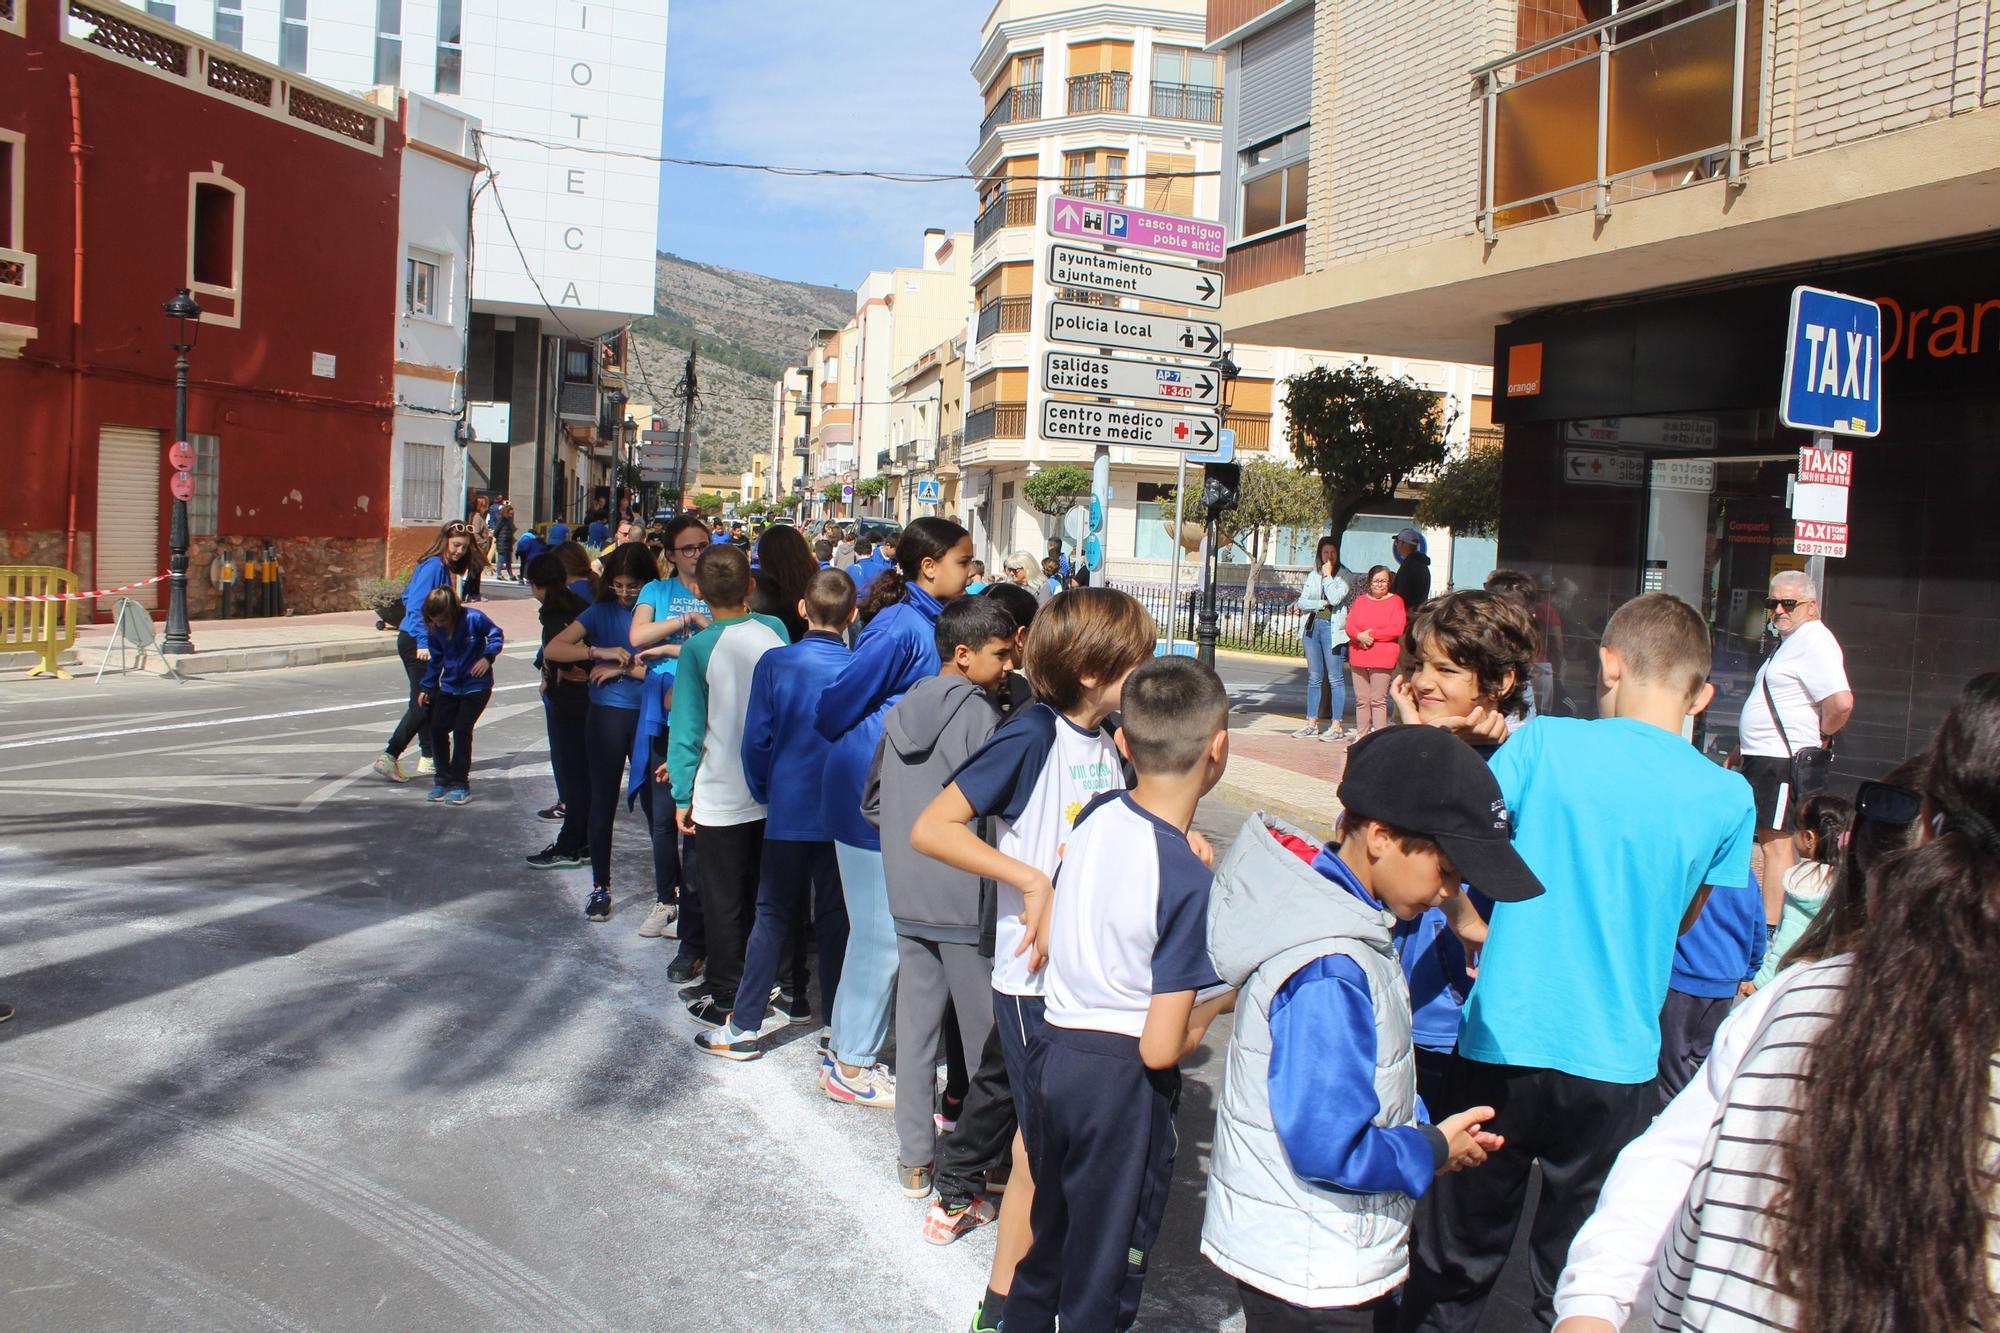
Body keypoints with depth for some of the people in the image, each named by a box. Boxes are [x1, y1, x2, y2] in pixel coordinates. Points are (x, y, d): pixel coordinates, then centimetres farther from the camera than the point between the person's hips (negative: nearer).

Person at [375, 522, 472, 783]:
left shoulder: (443, 567, 12)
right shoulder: (434, 566, -15)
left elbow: (407, 596, 20)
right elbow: (416, 606, -22)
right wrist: (423, 642, -27)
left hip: (421, 642, 10)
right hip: (417, 642, -10)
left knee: (428, 701, 16)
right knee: (422, 703, -10)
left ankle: (429, 758, 24)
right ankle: (389, 756, -13)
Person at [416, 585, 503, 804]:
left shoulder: (473, 618, -19)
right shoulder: (434, 629, -4)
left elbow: (496, 635, -6)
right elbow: (436, 659, 9)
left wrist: (487, 657, -21)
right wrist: (428, 687, 9)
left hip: (476, 686, -5)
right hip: (449, 686, 5)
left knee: (461, 730, -10)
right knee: (438, 728, 0)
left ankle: (461, 784, 1)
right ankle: (444, 779, 16)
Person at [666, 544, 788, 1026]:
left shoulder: (699, 648, -15)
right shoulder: (775, 630, -5)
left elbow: (687, 728, -11)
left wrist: (682, 795, -3)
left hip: (721, 798, -4)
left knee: (723, 900, 8)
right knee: (763, 894, 18)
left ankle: (725, 998, 17)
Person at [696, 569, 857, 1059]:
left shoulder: (774, 664, -9)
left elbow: (756, 740, -6)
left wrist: (765, 792, 9)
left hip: (789, 811, -1)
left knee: (773, 915, 7)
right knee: (834, 917, 11)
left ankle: (743, 1028, 10)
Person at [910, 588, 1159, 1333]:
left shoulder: (1109, 742, 4)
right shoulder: (1032, 734, -19)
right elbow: (930, 830, -24)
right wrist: (1031, 881, -27)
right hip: (1037, 983, -7)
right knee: (1046, 1151, 6)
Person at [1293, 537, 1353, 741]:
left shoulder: (1344, 577, 0)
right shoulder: (1313, 575, 14)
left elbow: (1335, 598, -16)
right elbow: (1302, 602, 7)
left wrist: (1328, 575, -6)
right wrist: (1322, 604, -7)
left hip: (1332, 628, -5)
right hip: (1313, 627, 5)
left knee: (1335, 679, -4)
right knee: (1314, 678, 9)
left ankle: (1336, 726, -1)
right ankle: (1312, 724, 13)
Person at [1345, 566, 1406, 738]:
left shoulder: (1395, 601, 1)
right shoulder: (1360, 601, 14)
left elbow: (1397, 629, -10)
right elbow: (1349, 626, 5)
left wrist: (1371, 635, -10)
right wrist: (1360, 636, -16)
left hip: (1382, 658, -4)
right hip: (1359, 657, 4)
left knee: (1378, 700, -5)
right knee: (1361, 700, 8)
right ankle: (1361, 736, 16)